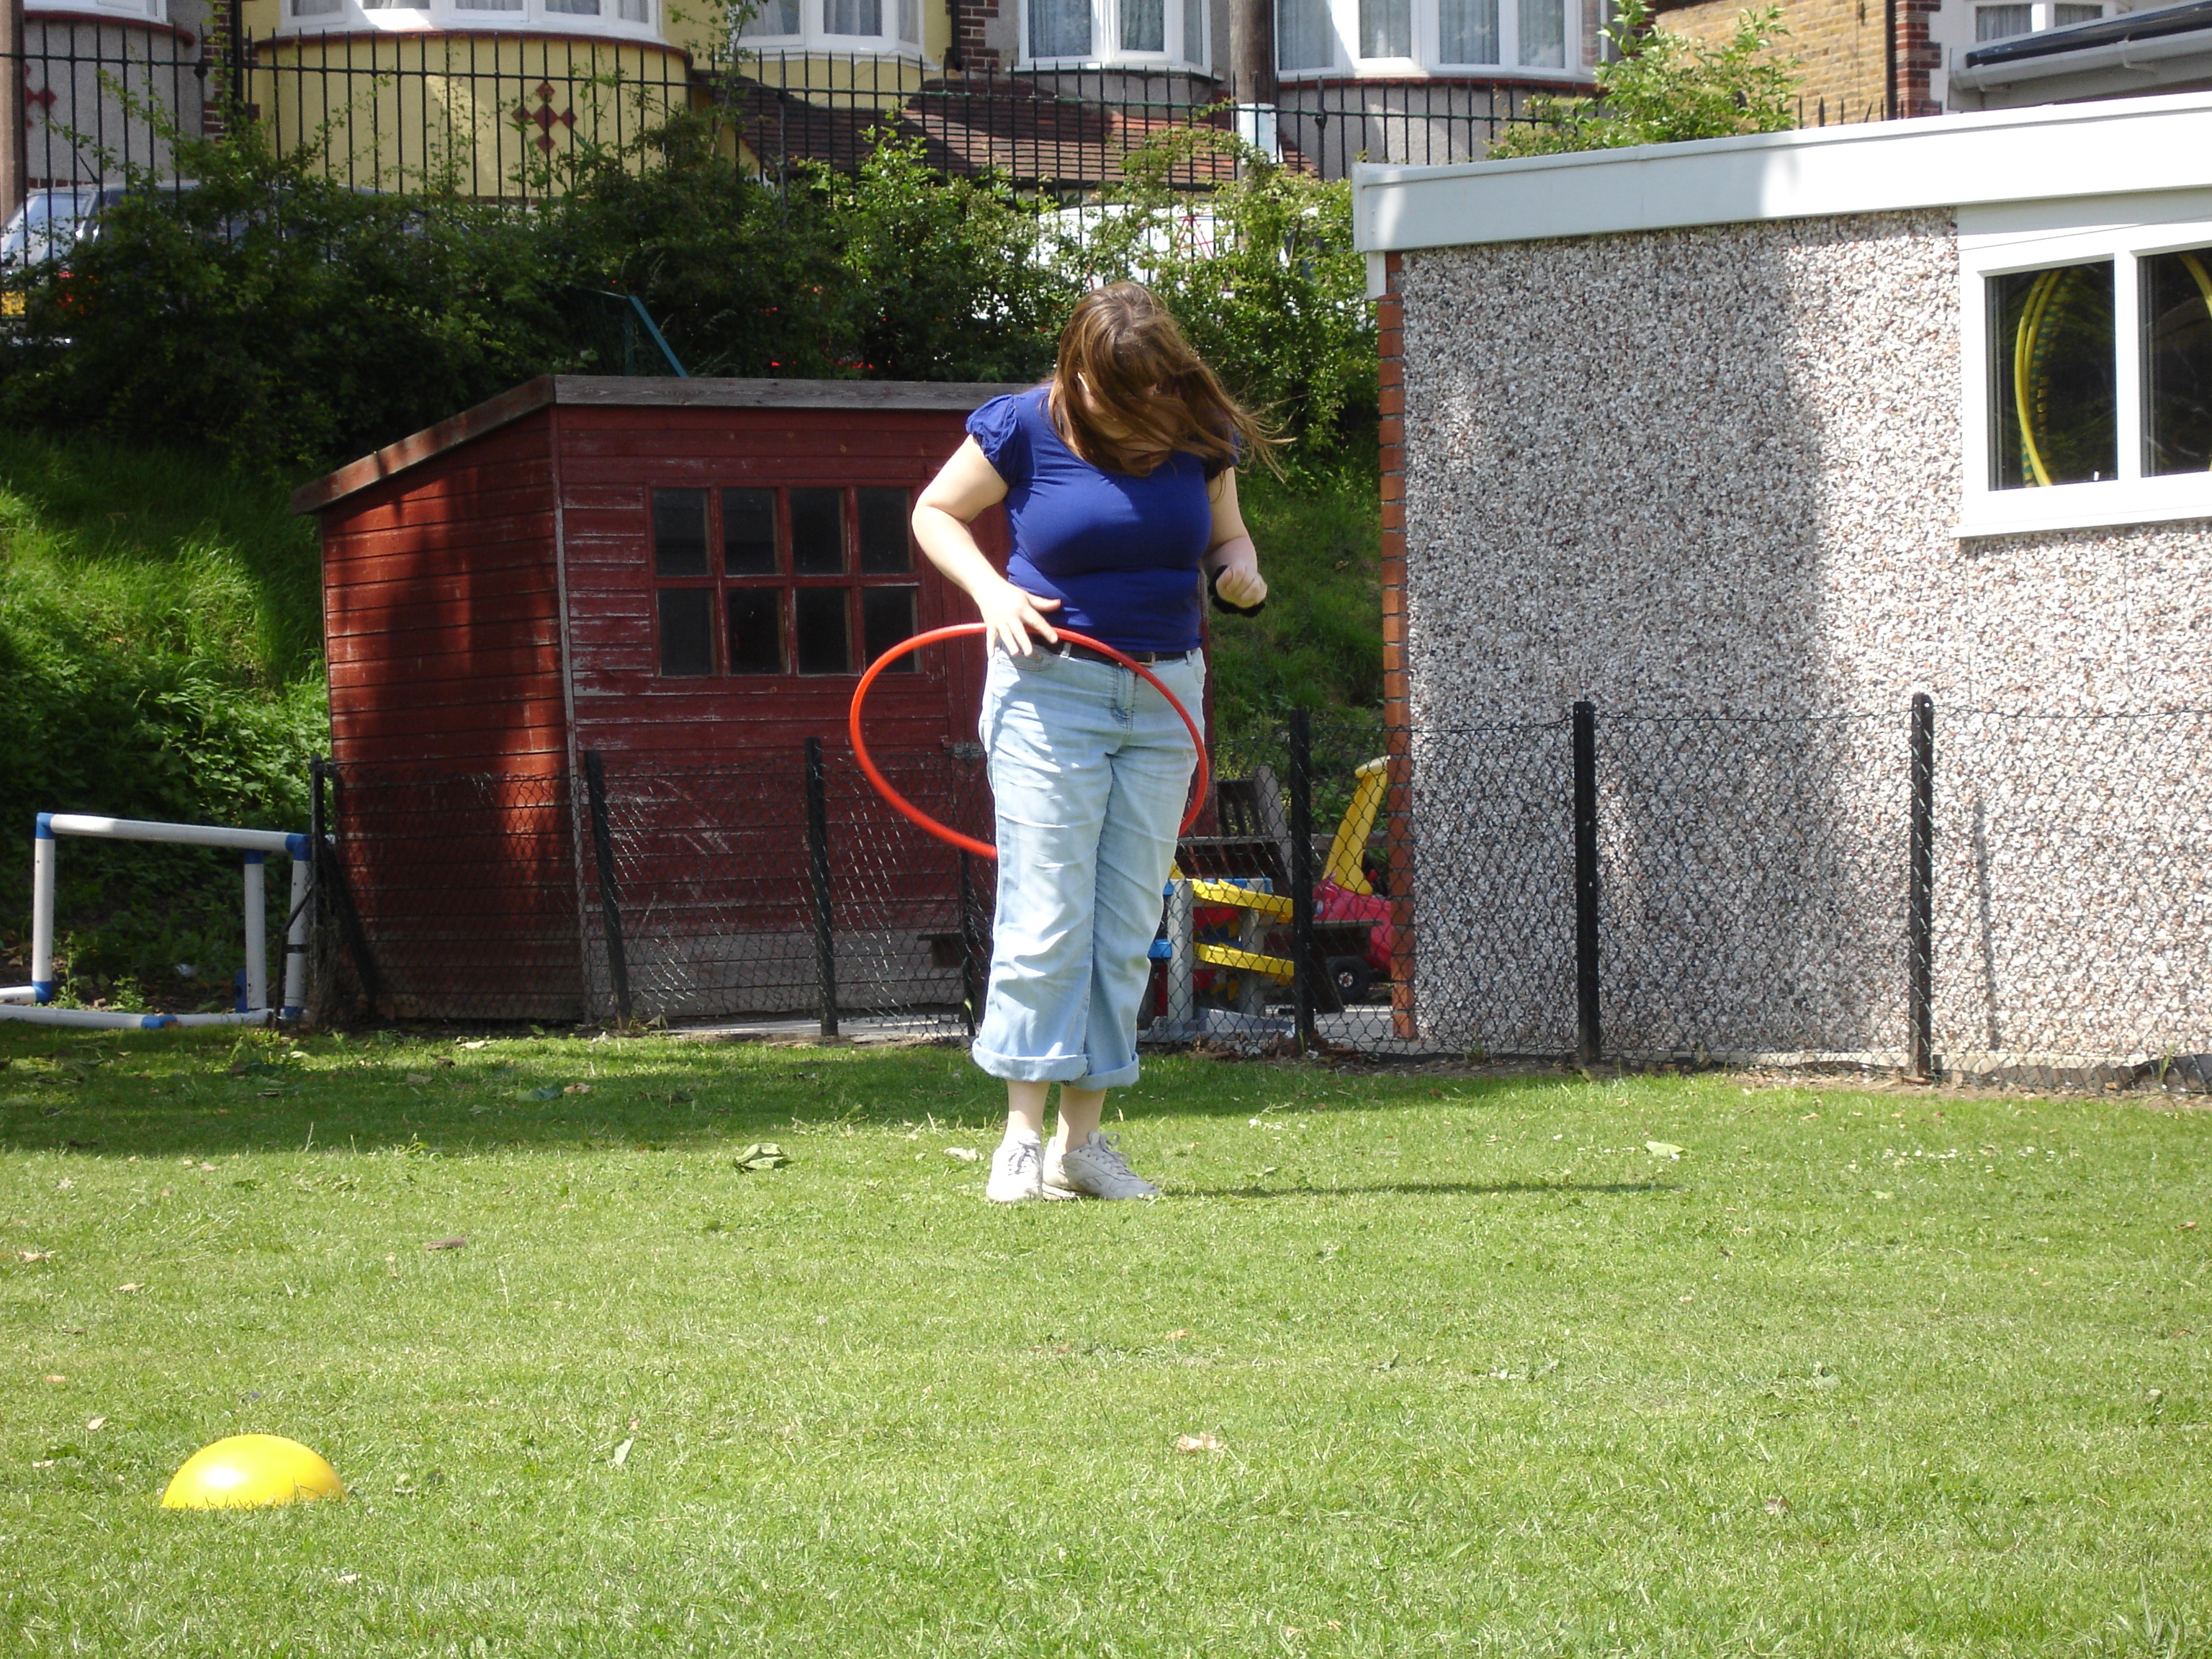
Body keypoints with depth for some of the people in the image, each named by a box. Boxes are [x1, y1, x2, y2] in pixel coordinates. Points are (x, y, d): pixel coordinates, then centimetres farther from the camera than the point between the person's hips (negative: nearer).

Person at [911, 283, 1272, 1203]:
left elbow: (1224, 536, 18)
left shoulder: (1200, 438, 2)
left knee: (1128, 927, 5)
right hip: (1052, 687, -4)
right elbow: (934, 512, 4)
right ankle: (1022, 1139, -4)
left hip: (1164, 698, 4)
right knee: (1045, 919, -9)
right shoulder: (1024, 429, -9)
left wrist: (1240, 570, -6)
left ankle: (1082, 1140, 11)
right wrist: (991, 589, -13)